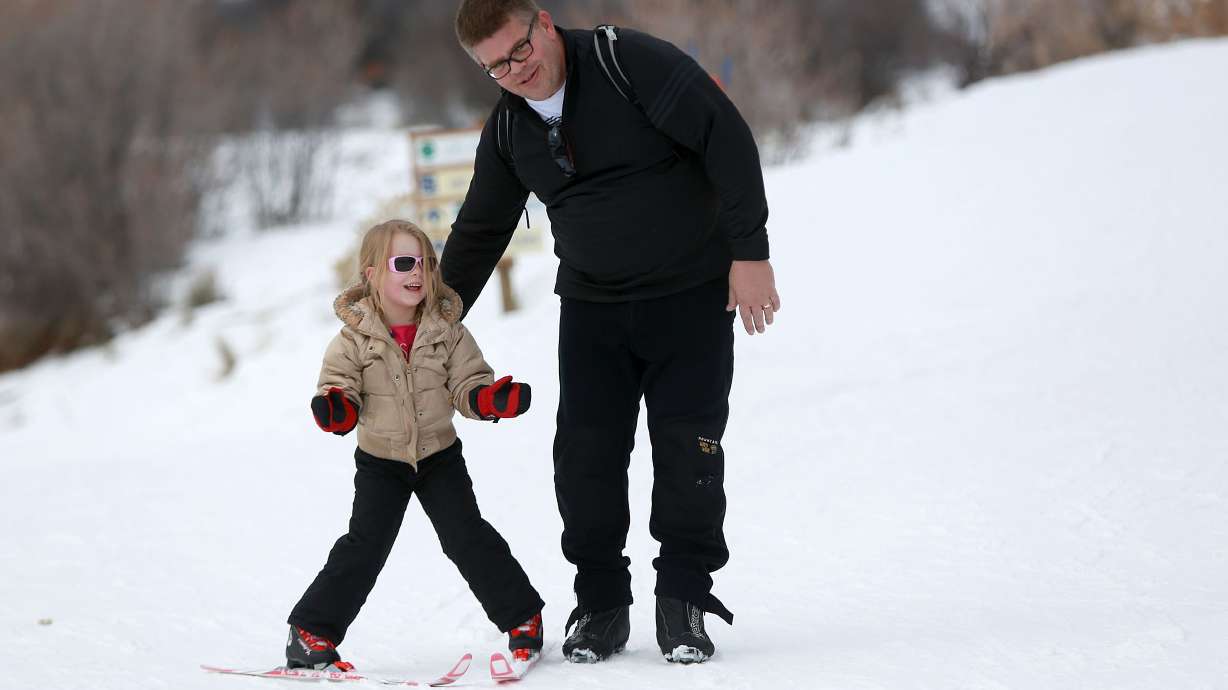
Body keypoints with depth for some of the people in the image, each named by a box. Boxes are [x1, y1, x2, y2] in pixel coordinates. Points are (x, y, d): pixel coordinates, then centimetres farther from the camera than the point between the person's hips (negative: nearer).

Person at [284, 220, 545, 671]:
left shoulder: (447, 331, -7)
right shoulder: (356, 336, -12)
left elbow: (467, 386, -5)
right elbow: (340, 386, -9)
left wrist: (495, 398, -26)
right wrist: (335, 407, -33)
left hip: (439, 456, 1)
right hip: (380, 461, -1)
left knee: (468, 536, -4)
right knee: (364, 545, -5)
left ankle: (522, 620, 7)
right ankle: (311, 632, 4)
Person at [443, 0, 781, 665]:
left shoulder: (632, 62, -17)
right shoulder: (508, 129, 2)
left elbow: (727, 141, -18)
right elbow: (479, 232, 15)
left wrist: (749, 252, -20)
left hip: (692, 293, -4)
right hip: (591, 305, 4)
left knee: (688, 447, -7)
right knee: (585, 452, -4)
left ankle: (684, 602, 5)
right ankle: (600, 605, 7)